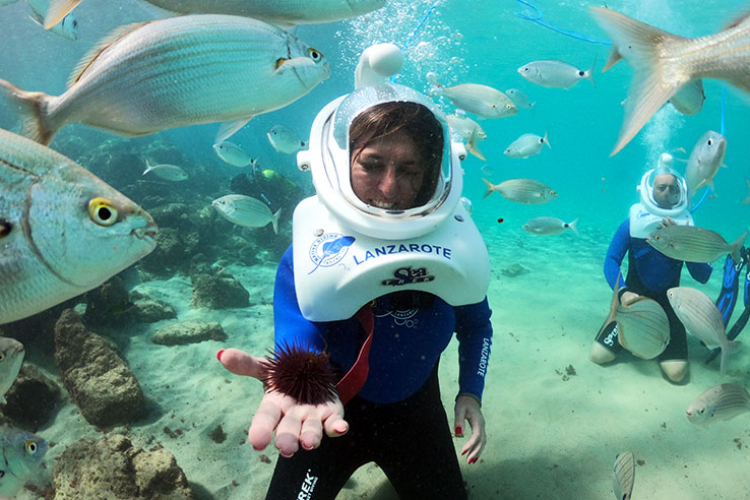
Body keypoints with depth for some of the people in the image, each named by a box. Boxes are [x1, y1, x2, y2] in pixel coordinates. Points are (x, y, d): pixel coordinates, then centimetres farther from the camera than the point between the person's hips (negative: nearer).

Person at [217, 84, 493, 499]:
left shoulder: (454, 244, -15)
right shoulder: (308, 254, -24)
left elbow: (476, 325, 2)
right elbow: (297, 337, -39)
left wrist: (470, 393, -7)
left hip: (417, 412, 3)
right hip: (333, 416, -2)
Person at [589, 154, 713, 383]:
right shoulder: (633, 223, -4)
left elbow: (703, 276, -7)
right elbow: (611, 261, -10)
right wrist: (622, 292, -29)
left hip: (667, 304, 1)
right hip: (633, 298, 0)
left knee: (676, 372, -17)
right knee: (598, 355, -14)